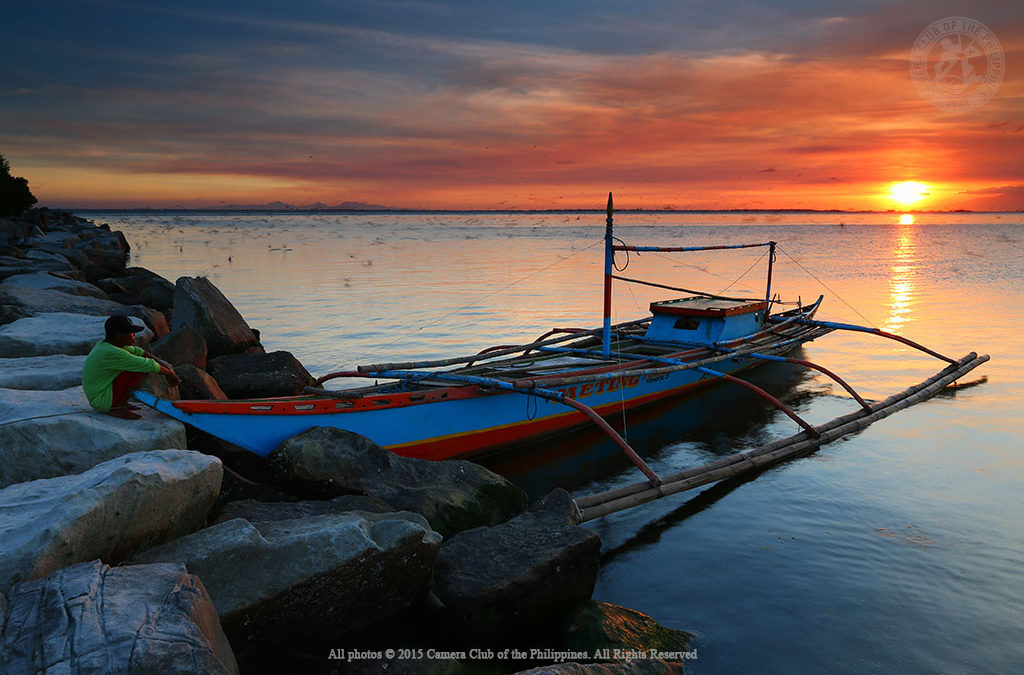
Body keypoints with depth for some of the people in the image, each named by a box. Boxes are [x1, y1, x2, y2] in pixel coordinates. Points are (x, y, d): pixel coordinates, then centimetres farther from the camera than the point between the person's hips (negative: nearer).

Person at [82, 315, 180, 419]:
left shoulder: (106, 343, 2)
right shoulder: (112, 353, -25)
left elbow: (136, 351, 11)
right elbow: (148, 365, -20)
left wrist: (162, 363, 2)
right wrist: (170, 373, -5)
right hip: (105, 402, -9)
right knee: (142, 369, -17)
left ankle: (121, 403, 9)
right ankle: (116, 408, -9)